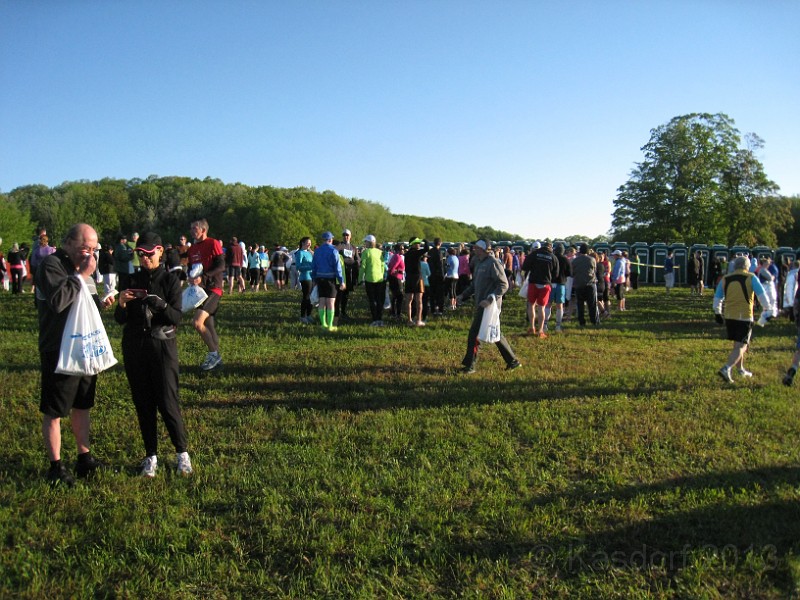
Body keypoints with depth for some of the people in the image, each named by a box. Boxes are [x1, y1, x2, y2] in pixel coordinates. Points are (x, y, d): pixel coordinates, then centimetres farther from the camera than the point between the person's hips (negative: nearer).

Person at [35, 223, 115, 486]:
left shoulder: (80, 267, 13)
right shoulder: (51, 265, -14)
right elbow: (58, 301, -29)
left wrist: (101, 302, 3)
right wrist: (82, 275, -23)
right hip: (59, 352, -8)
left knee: (82, 406, 17)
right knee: (54, 412, 5)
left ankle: (84, 458, 29)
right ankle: (56, 467, 17)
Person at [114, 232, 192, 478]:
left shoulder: (170, 279, -2)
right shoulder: (132, 280, 7)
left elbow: (177, 317, -10)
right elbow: (120, 319, 6)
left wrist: (159, 304, -28)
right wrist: (122, 304, -15)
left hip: (162, 346, -3)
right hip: (134, 347, 3)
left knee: (167, 403, -5)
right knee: (143, 404, 7)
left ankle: (182, 453, 13)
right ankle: (151, 456, 20)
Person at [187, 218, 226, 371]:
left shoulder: (213, 243, -8)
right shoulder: (192, 248, 15)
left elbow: (221, 266, -16)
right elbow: (191, 267, 23)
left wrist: (202, 278, -23)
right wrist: (191, 277, 1)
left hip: (213, 289, -8)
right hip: (200, 290, 8)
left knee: (197, 322, -20)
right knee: (208, 326, 12)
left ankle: (214, 354, -5)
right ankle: (216, 358, 22)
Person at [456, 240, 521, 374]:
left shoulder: (493, 263, -14)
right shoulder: (479, 262, 14)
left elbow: (504, 285, -18)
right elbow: (474, 283, 22)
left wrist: (490, 299, -27)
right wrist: (463, 295, 10)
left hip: (489, 306, -9)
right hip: (480, 305, 9)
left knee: (474, 334, -5)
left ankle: (469, 365, 5)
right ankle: (512, 361, 24)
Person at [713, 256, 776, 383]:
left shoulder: (725, 279, 8)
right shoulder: (751, 278, -3)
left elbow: (717, 297, 13)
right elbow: (762, 295, -6)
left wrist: (717, 312, 24)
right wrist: (769, 310, 4)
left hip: (729, 316, 5)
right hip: (745, 317, -5)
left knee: (737, 344, 21)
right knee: (741, 346, -3)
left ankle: (741, 369, 31)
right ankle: (727, 368, -21)